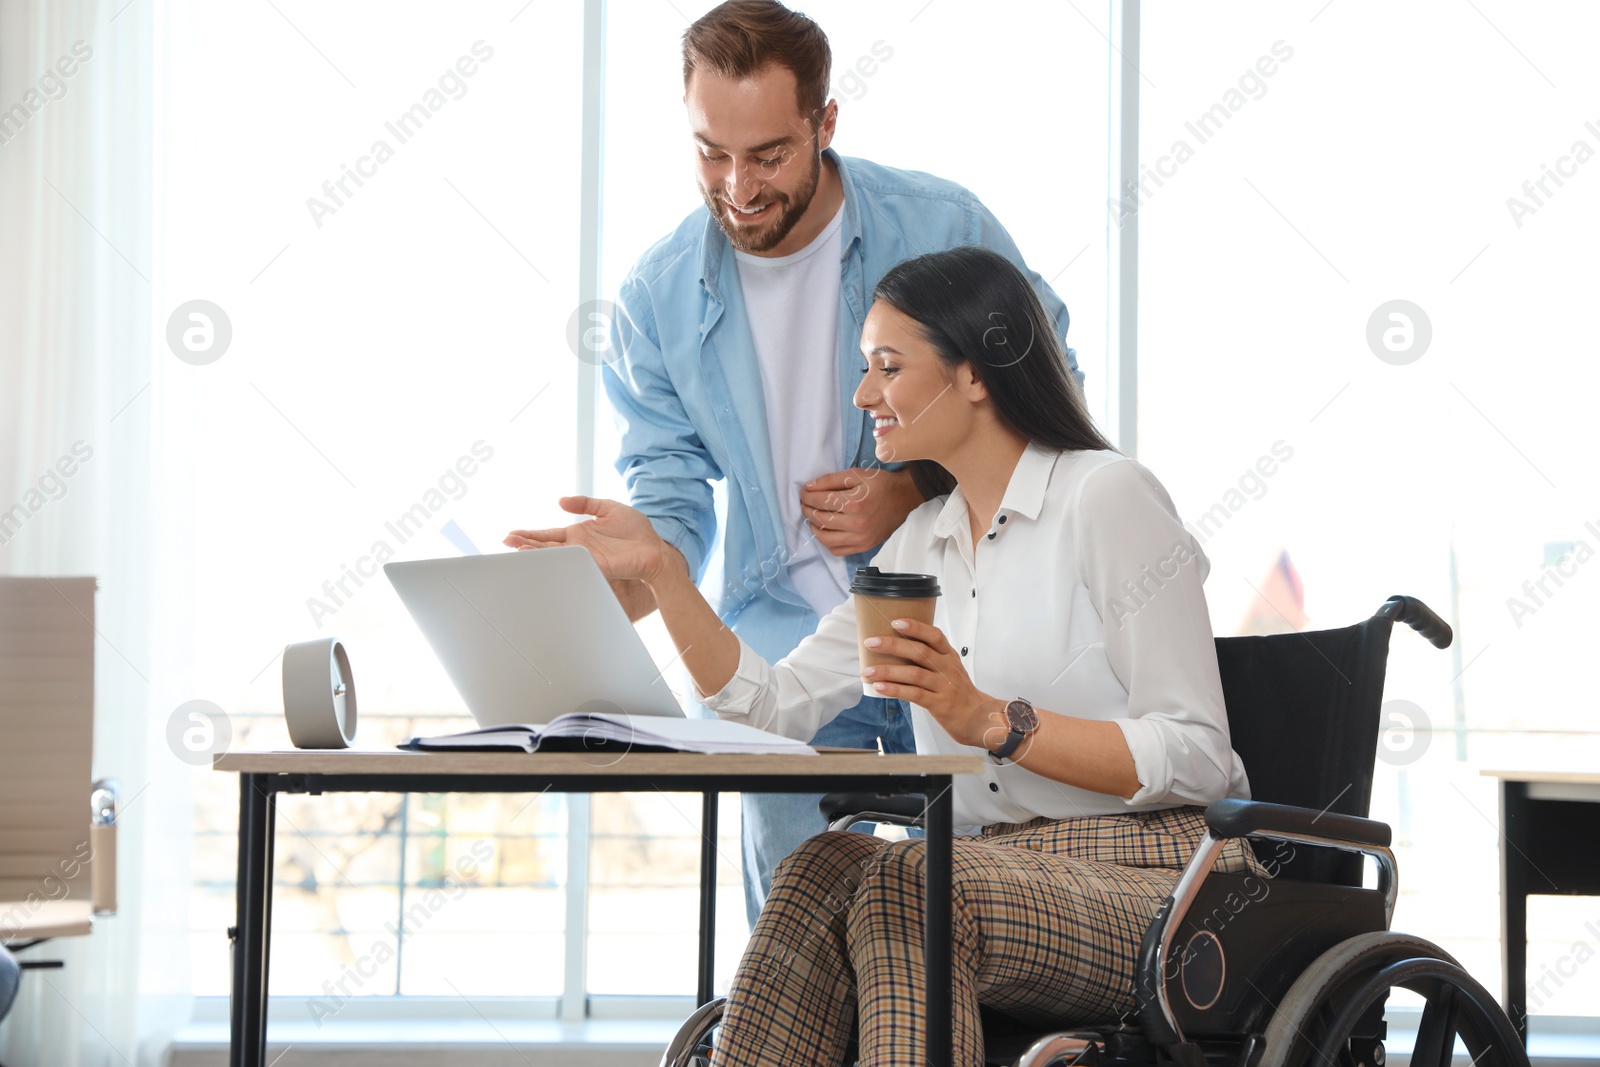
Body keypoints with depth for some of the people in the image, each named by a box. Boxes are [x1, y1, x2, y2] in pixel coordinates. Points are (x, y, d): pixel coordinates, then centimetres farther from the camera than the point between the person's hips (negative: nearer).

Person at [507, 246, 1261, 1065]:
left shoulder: (1106, 497, -5)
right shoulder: (923, 543, 19)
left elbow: (1195, 761, -12)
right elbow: (772, 707, 13)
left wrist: (993, 723, -21)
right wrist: (660, 570, 6)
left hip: (1150, 883, -6)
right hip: (1008, 882, 6)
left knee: (904, 883, -32)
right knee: (823, 871, -23)